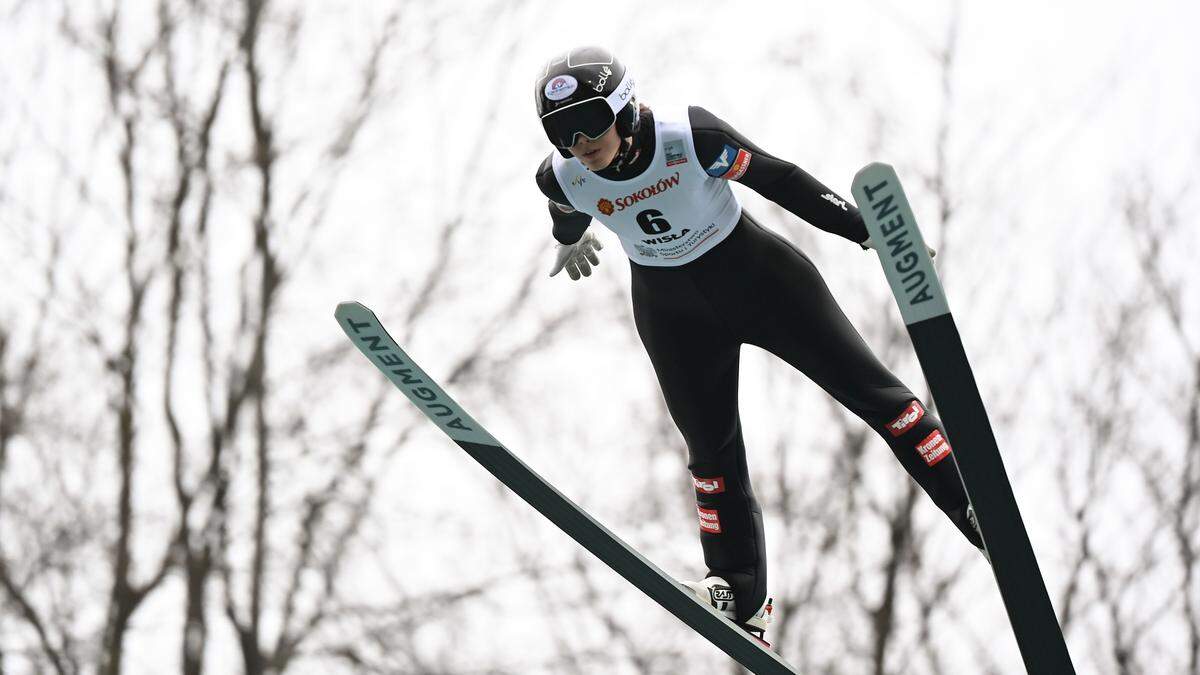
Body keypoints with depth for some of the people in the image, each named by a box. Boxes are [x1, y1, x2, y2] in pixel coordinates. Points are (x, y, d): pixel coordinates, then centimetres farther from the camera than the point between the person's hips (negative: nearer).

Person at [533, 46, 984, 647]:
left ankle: (975, 511, 5)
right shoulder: (564, 178, -17)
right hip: (675, 315, 3)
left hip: (758, 277, -3)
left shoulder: (690, 136, -29)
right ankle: (742, 602, 15)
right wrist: (571, 239, 31)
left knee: (870, 389, -3)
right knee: (711, 451, 6)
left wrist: (867, 230, -18)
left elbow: (778, 180, -19)